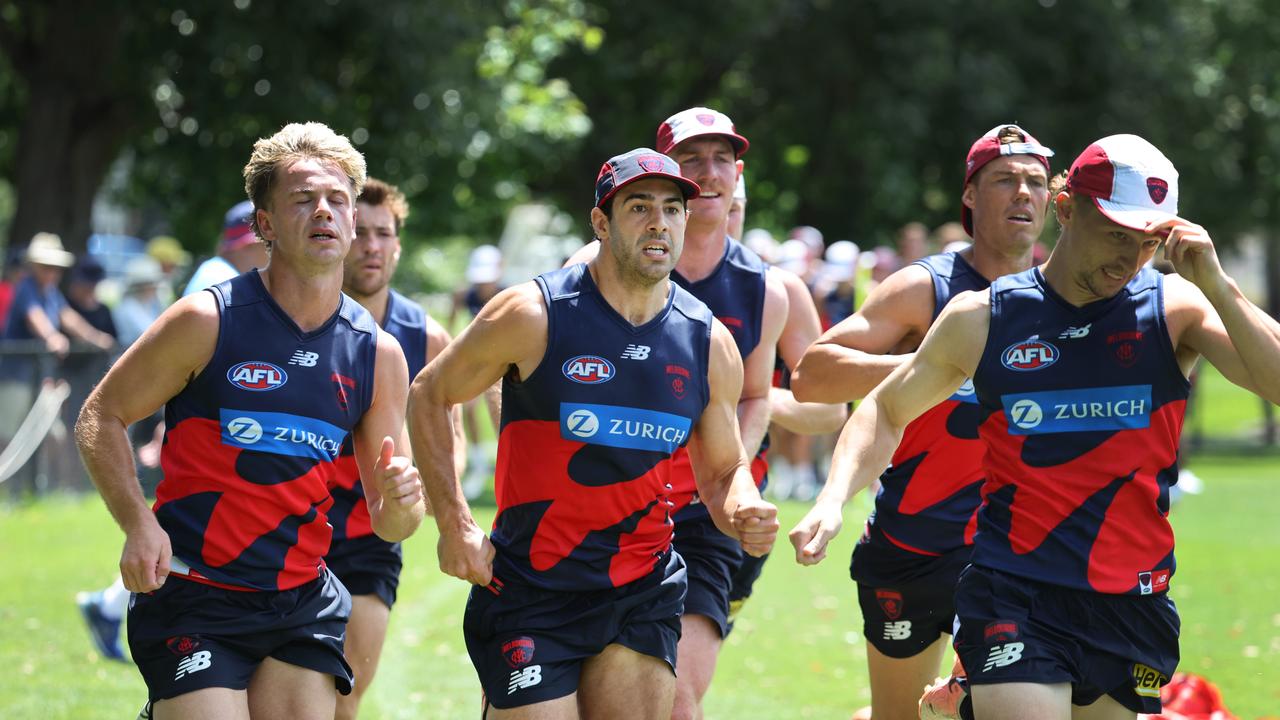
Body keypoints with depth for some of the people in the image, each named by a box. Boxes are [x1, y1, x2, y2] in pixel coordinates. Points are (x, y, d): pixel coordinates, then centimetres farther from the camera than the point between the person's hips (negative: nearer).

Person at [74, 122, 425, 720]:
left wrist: (399, 502, -14)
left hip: (303, 603, 4)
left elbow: (390, 524, 10)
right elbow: (101, 417, 0)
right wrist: (139, 523, -14)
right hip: (191, 598, -4)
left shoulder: (379, 355, 5)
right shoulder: (207, 321, -7)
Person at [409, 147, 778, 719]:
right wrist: (455, 526, -5)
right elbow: (429, 396, 2)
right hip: (530, 591, -4)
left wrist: (742, 515, -9)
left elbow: (723, 469, 15)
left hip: (643, 598, 4)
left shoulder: (709, 343, 3)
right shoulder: (533, 315, -9)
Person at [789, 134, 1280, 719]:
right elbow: (886, 410, 15)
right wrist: (833, 500, 1)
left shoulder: (1175, 308, 2)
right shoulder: (982, 318, 3)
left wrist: (1216, 286, -19)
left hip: (1131, 602, 2)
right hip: (1014, 599, -2)